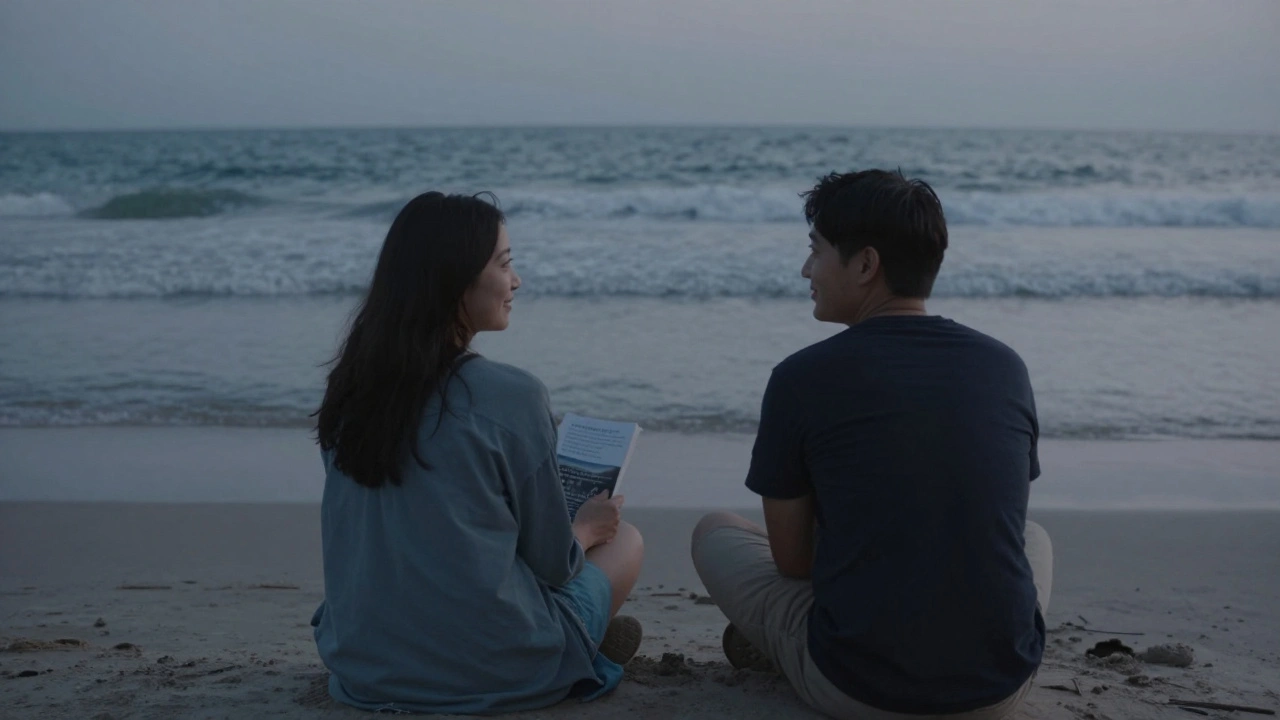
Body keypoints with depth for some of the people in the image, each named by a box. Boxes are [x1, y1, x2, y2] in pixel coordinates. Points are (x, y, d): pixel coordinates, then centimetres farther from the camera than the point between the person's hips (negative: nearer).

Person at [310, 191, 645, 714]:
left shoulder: (350, 388, -1)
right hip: (491, 672, -6)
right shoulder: (511, 397, -19)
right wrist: (587, 528, 16)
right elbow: (551, 562, -7)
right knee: (624, 538, 18)